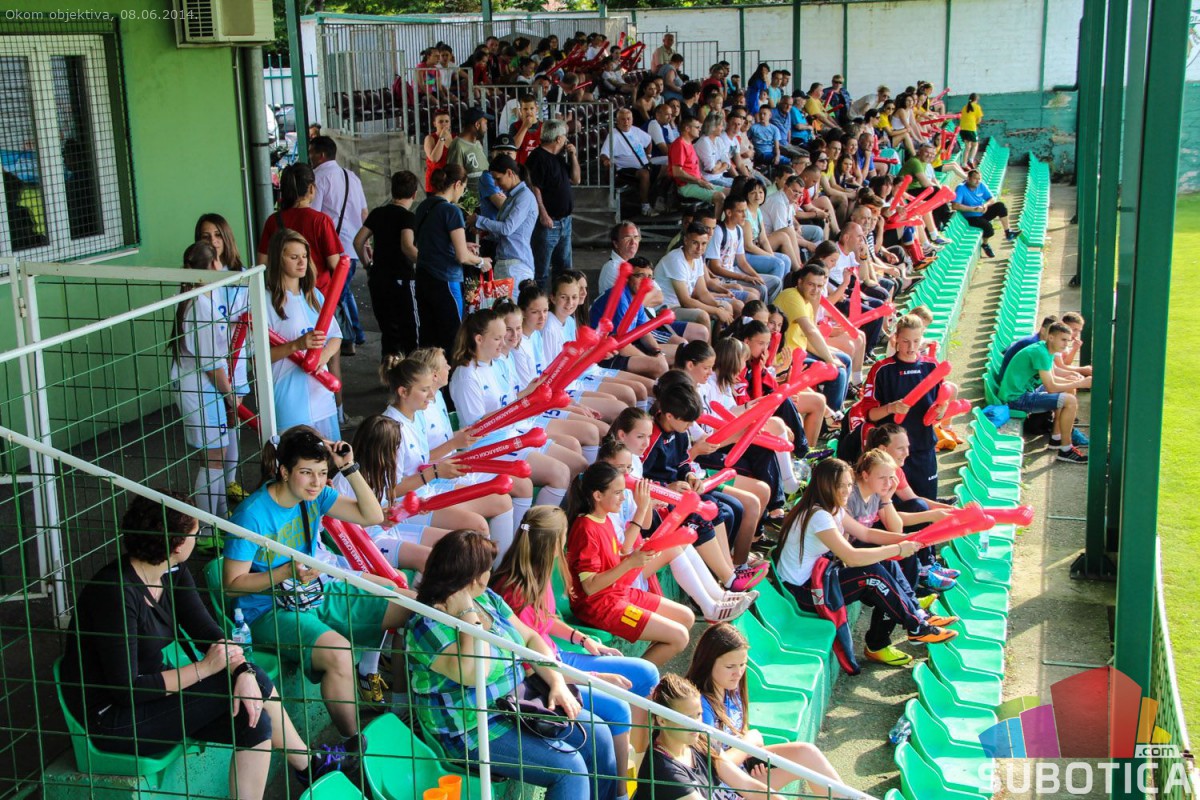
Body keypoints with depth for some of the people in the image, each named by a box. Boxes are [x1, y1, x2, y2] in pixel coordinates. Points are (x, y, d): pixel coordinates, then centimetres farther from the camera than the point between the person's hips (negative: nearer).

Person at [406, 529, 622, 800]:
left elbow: (530, 639, 9)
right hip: (472, 731, -9)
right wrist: (468, 614, -27)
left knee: (597, 734, 2)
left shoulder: (487, 598, 4)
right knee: (569, 768, -19)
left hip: (519, 704, 9)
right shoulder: (427, 625, -21)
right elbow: (474, 673, -33)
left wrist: (557, 682, -5)